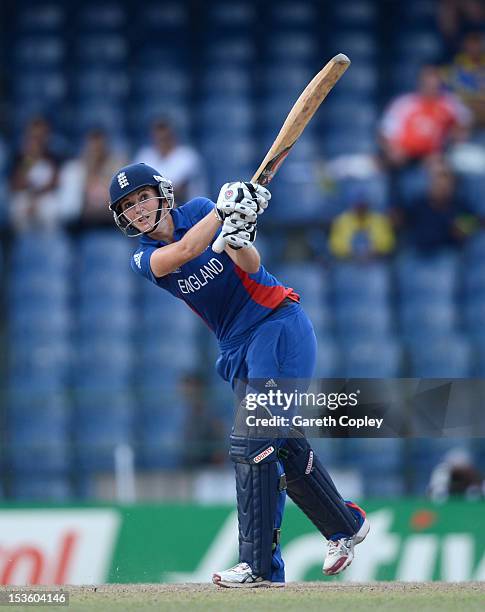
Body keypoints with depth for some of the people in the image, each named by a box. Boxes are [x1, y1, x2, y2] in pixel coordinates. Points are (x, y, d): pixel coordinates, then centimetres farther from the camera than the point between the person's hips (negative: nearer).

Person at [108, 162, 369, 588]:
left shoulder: (200, 210, -4)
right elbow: (184, 251, -20)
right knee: (283, 444, 7)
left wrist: (241, 241, -34)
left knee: (250, 442, -16)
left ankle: (259, 565, -19)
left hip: (280, 327, -5)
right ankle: (345, 526, 26)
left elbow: (251, 267, -14)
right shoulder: (145, 259, 2)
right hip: (239, 348, 6)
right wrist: (225, 209, -25)